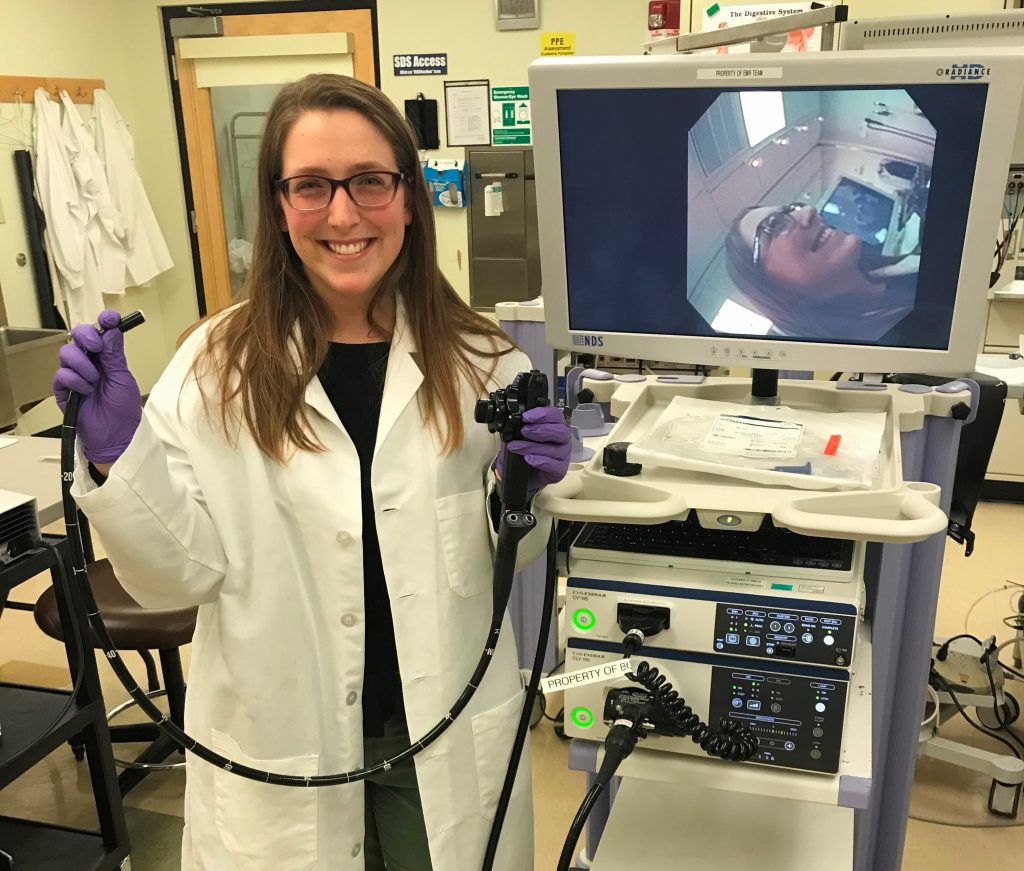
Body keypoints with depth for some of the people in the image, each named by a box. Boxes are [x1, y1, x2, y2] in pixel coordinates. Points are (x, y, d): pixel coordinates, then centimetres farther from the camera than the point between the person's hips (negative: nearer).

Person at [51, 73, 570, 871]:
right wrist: (118, 454, -23)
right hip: (283, 746, -1)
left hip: (450, 737, 2)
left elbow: (494, 561, 4)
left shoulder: (477, 360, -6)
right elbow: (182, 575, -9)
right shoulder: (218, 367, -12)